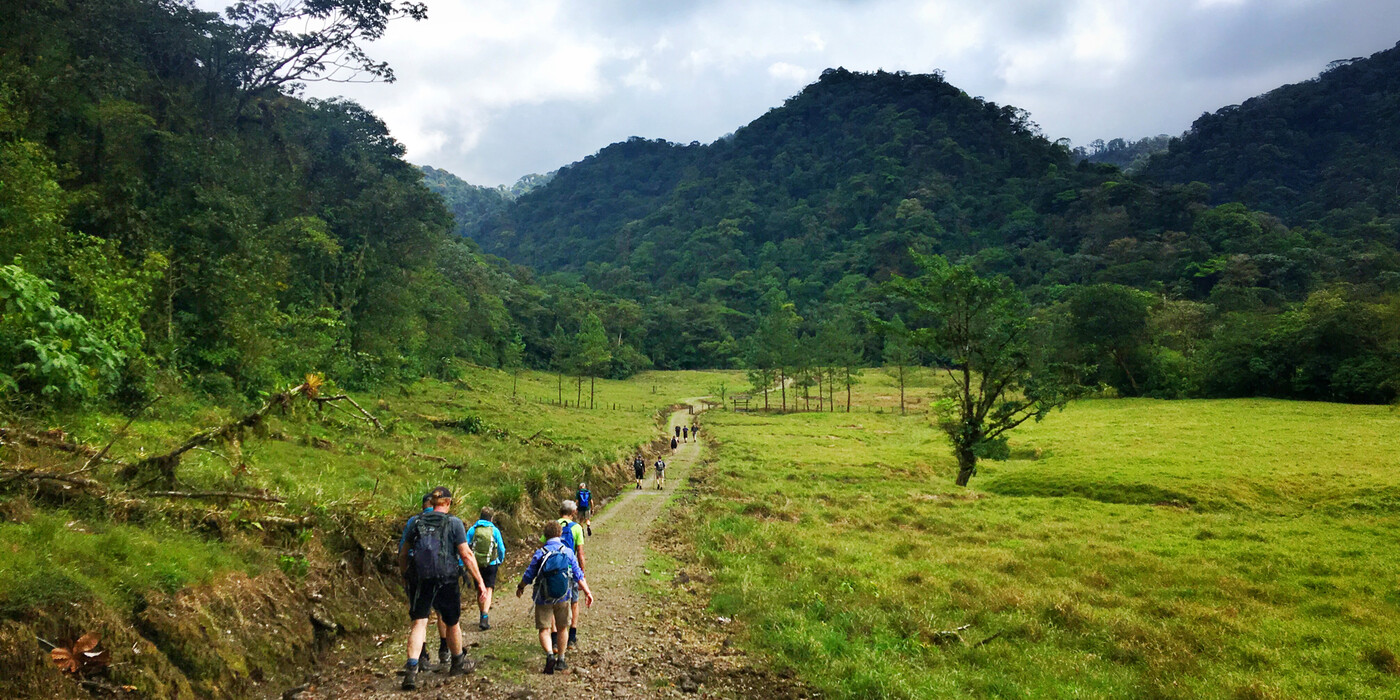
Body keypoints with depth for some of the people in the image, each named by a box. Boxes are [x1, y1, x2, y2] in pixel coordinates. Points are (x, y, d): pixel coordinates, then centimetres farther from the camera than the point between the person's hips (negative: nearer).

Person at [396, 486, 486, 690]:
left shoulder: (417, 522, 5)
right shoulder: (454, 523, -6)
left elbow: (403, 553, 12)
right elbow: (466, 555, -10)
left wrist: (404, 574, 27)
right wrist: (480, 582, -6)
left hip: (421, 582, 2)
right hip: (446, 582, -2)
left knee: (418, 623, 2)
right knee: (452, 624, 16)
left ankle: (411, 670, -14)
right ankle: (458, 663, 35)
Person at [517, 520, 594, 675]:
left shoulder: (540, 553, -8)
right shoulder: (568, 552, -3)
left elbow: (528, 575, 0)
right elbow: (578, 575, -2)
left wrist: (520, 587, 19)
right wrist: (587, 592, 5)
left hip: (543, 598, -2)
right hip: (563, 597, 2)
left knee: (544, 629, 4)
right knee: (561, 628, 16)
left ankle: (550, 654, -18)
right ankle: (561, 660, 23)